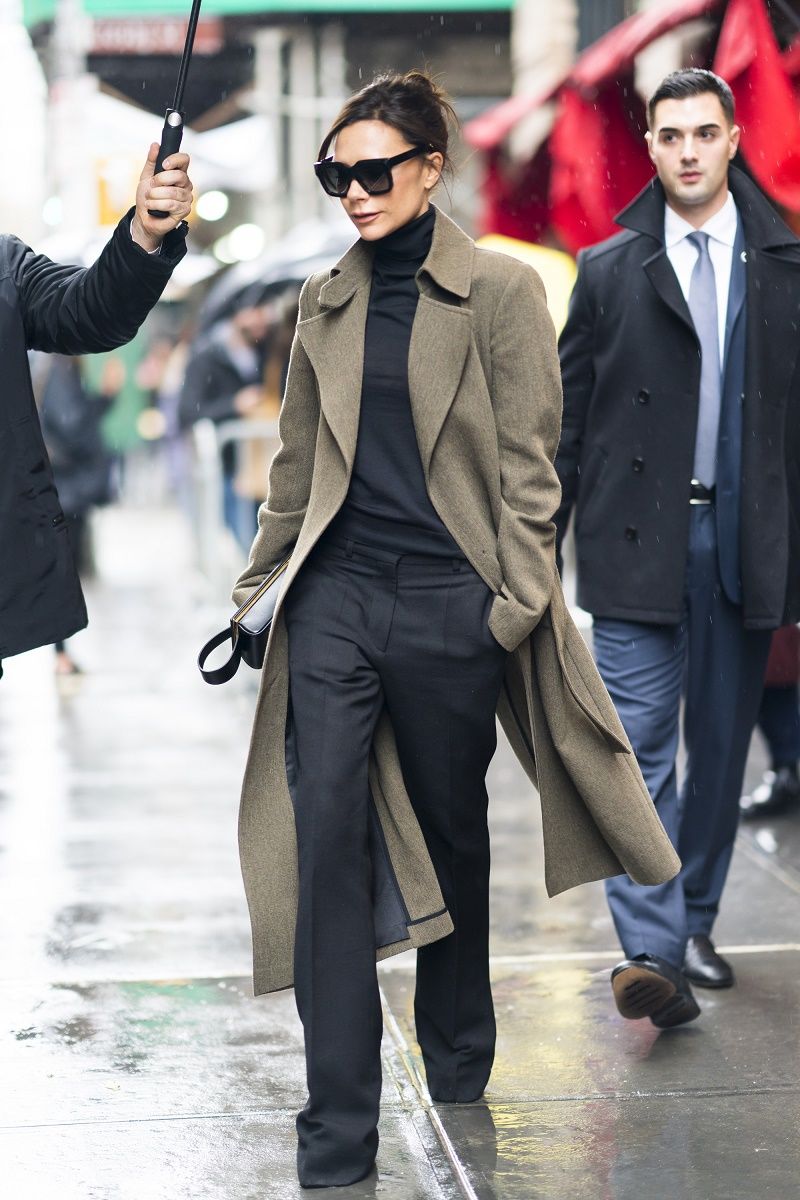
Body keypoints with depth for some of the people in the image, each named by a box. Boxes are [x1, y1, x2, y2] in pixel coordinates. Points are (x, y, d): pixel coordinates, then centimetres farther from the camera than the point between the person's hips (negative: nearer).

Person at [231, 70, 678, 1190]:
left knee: (453, 833, 12)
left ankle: (458, 1050, 35)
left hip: (451, 598, -3)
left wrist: (518, 605, -9)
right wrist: (258, 583, 17)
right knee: (327, 836, -8)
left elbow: (526, 462, -4)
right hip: (336, 596, 3)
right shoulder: (324, 299, 11)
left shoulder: (501, 290, -2)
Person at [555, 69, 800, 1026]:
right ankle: (650, 950, -9)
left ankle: (693, 922, 25)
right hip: (638, 539, -1)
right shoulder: (609, 271, 5)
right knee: (639, 744, -8)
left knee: (722, 744, 11)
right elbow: (567, 416, 6)